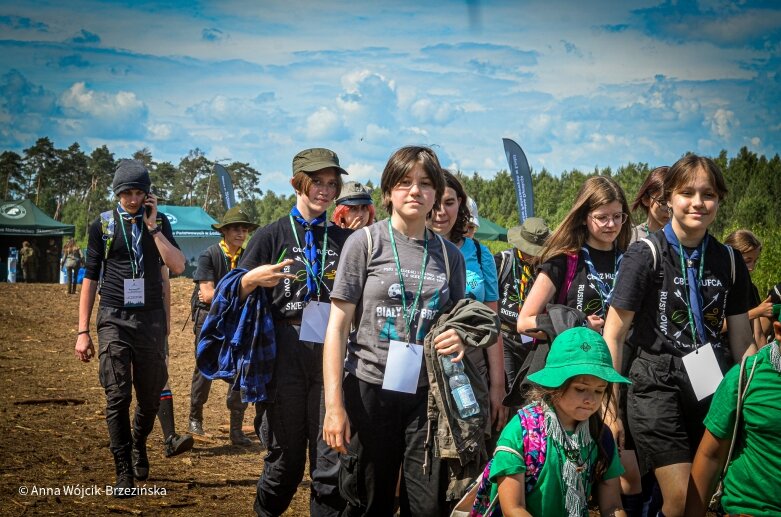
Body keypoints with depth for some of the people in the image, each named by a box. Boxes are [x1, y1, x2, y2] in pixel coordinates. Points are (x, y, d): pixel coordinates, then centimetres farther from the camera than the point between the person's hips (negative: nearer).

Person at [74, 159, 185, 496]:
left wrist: (153, 227, -12)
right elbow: (90, 277, 5)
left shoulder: (159, 222, 6)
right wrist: (82, 331, 1)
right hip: (114, 319, -1)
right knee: (117, 398, -7)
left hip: (151, 319, 1)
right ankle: (124, 472, 1)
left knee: (150, 396, 9)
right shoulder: (102, 225, 4)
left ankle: (139, 445, 38)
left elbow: (178, 266, -7)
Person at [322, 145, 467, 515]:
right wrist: (334, 405, -12)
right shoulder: (365, 242, -1)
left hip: (427, 395, 3)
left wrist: (460, 338, -6)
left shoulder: (449, 255, 9)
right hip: (369, 390, -2)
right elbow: (337, 326, -4)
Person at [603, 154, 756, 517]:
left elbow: (743, 342, 12)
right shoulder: (646, 255, -7)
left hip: (712, 386, 5)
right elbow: (613, 336, -6)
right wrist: (610, 408, -7)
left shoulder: (730, 263, 6)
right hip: (657, 382, -5)